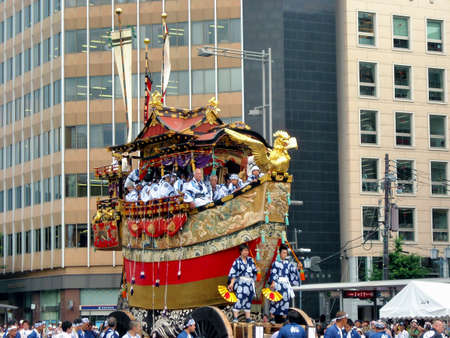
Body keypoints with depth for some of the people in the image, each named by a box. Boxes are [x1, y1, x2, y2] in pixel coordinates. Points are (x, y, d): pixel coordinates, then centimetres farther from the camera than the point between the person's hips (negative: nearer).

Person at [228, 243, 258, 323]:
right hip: (240, 283, -6)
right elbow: (233, 273, -10)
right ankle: (235, 317, -12)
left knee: (248, 301, 9)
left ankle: (248, 318, 14)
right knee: (239, 299, -14)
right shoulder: (237, 261, -5)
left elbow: (254, 270, 18)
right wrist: (232, 283, -17)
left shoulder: (250, 260, 11)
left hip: (250, 283, 6)